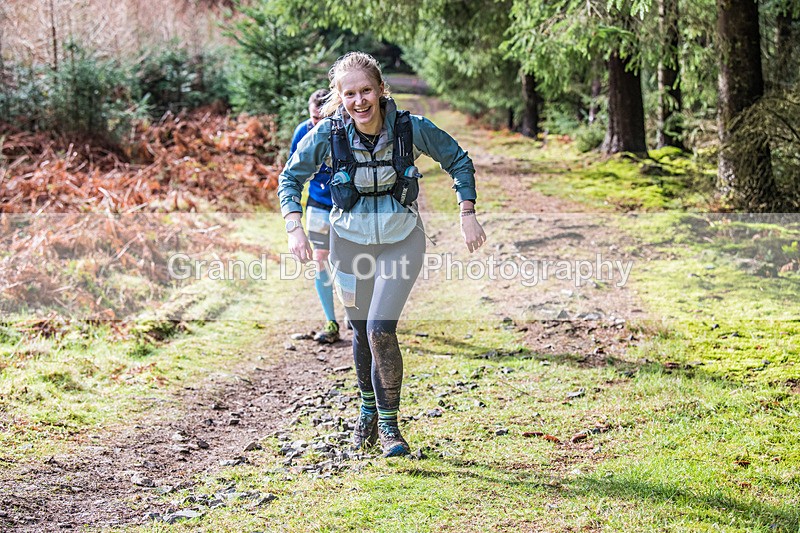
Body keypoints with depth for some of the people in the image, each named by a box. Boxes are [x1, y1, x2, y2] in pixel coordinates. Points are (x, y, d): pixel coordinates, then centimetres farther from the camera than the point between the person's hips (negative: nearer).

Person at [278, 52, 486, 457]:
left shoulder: (411, 128, -17)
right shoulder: (328, 133, -15)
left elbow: (459, 162, -2)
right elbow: (290, 178, -2)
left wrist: (468, 215, -8)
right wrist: (295, 228, -15)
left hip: (401, 239, -2)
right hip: (350, 239, 2)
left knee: (381, 330, -15)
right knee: (362, 332, 12)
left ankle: (388, 424, 2)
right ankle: (368, 410, 38)